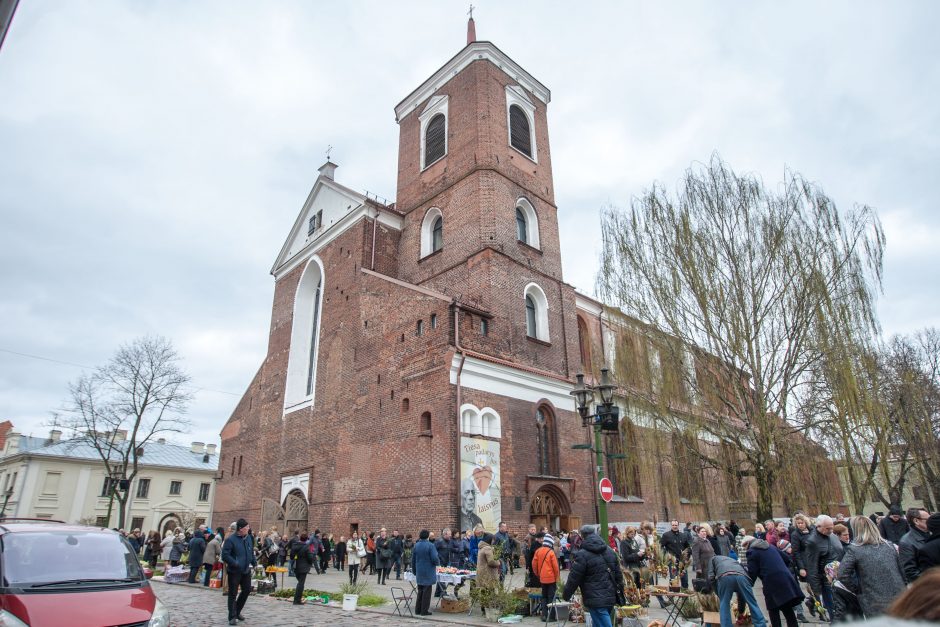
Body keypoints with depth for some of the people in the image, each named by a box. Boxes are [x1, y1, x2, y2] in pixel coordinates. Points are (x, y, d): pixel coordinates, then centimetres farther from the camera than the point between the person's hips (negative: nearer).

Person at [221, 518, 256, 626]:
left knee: (247, 590, 14)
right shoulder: (230, 540, -17)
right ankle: (232, 617, 14)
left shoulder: (248, 538, 5)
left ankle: (237, 611, 33)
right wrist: (236, 563, -26)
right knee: (233, 594, 2)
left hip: (246, 570, 7)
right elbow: (225, 555, -20)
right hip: (234, 571, -7)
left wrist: (254, 562, 6)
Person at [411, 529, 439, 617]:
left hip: (419, 573, 6)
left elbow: (413, 559, 10)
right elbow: (435, 559, -20)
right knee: (427, 591, 4)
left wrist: (414, 571, 21)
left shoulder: (416, 545, 3)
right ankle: (424, 610, 6)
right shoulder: (430, 546, -16)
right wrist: (438, 562, 4)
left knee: (420, 591, 17)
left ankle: (418, 609, 21)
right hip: (428, 573, -6)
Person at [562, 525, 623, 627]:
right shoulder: (610, 551, 11)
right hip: (611, 598, 7)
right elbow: (618, 574, 16)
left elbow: (574, 579, -9)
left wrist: (566, 595, 4)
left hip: (596, 600, -7)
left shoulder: (582, 555, -12)